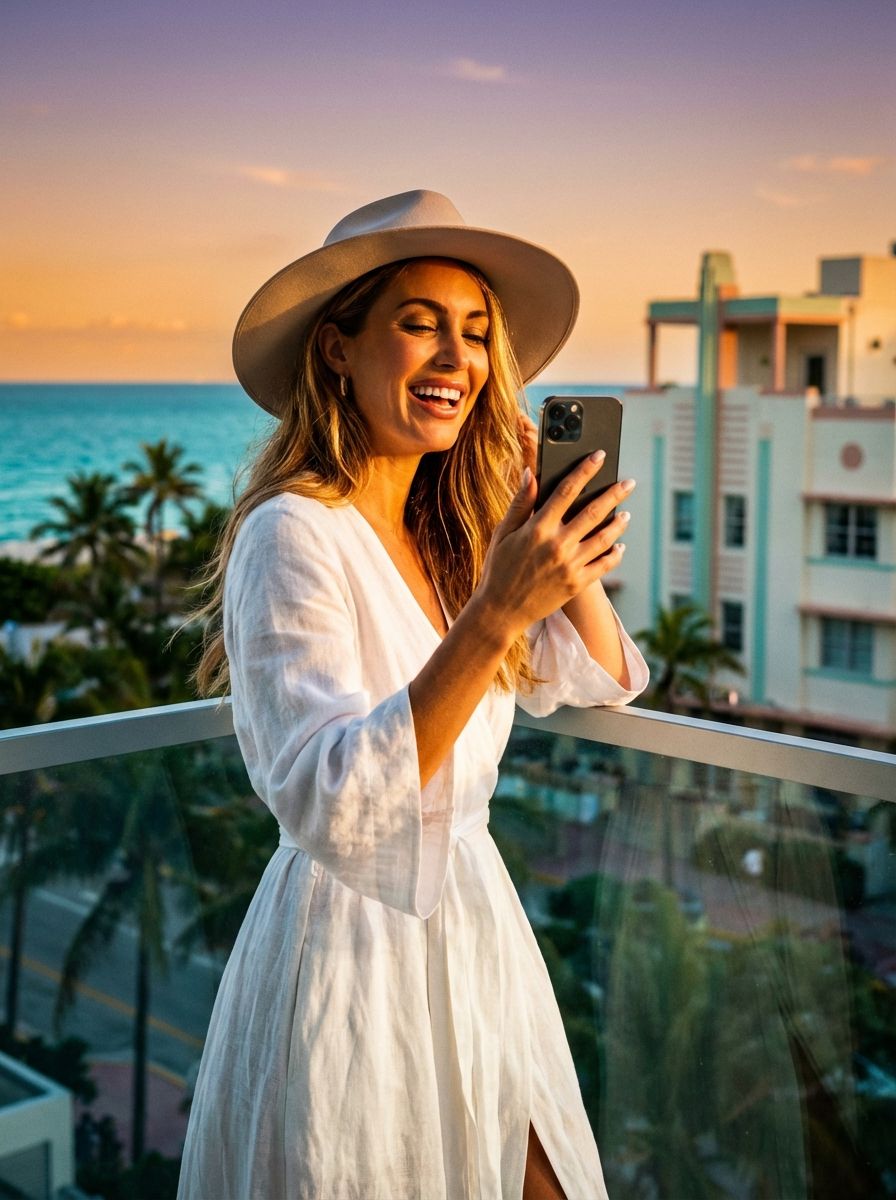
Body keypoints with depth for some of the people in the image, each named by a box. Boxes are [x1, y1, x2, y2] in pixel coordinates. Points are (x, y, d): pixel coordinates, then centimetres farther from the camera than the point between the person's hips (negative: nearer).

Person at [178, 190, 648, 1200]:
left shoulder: (453, 532, 4)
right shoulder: (293, 536, -19)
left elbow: (596, 679, 10)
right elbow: (327, 806, -29)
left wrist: (562, 535, -6)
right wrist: (494, 614, -36)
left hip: (474, 924, 7)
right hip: (353, 949, -7)